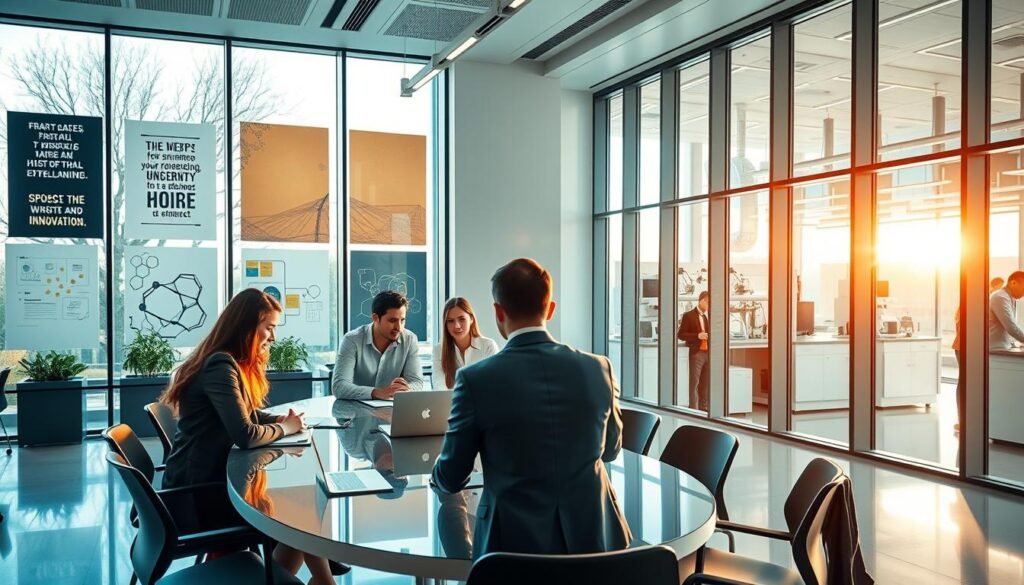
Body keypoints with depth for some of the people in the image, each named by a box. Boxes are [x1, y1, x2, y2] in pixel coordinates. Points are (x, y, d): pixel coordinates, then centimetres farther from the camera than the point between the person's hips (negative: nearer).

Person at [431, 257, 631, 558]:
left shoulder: (476, 379, -15)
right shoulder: (598, 368, -6)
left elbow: (451, 479, -3)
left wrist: (439, 476, 22)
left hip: (515, 541, -3)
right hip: (594, 535, 3)